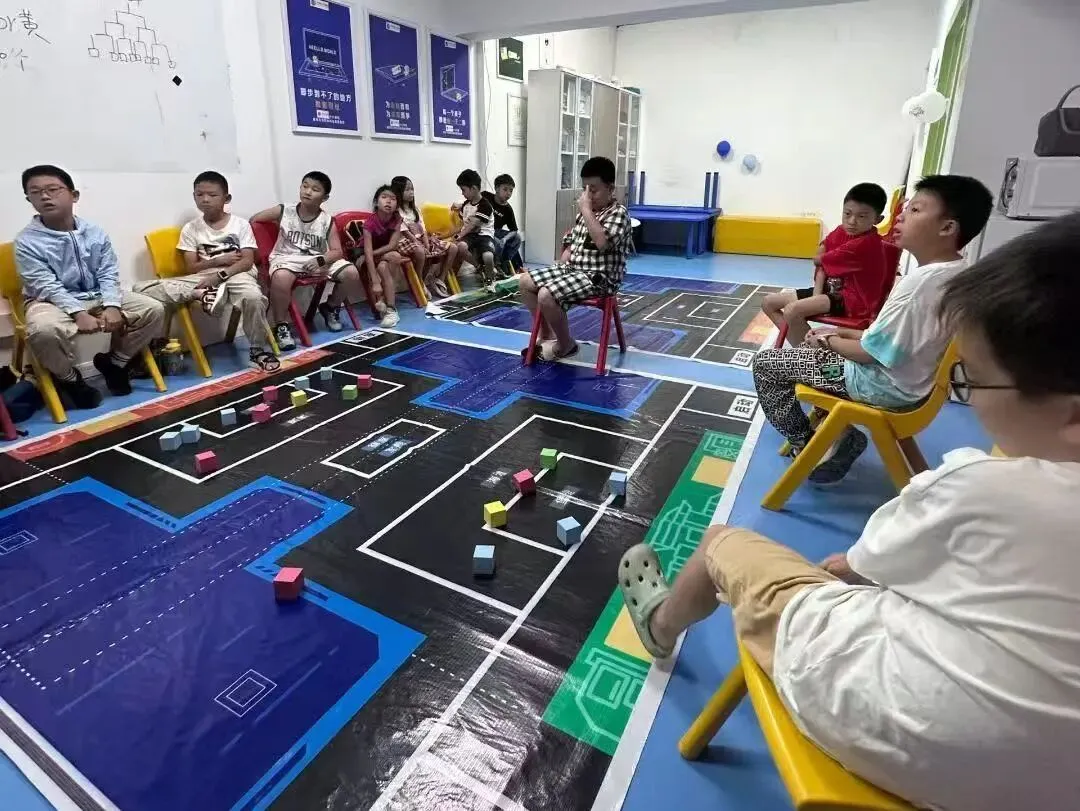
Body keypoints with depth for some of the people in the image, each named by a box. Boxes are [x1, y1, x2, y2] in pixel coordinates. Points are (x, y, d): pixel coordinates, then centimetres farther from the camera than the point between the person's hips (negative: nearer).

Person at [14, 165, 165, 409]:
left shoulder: (95, 233, 1)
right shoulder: (26, 242, -9)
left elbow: (109, 274, -3)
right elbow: (47, 287, -16)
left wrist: (111, 306, -20)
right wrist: (78, 314, -30)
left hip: (98, 296, 4)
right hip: (53, 301, -4)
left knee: (153, 310, -12)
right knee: (44, 330, -38)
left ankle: (113, 361, 8)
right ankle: (69, 378, -4)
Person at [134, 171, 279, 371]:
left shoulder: (240, 224, 7)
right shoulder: (191, 229, 12)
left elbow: (248, 261, -4)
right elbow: (191, 268, 7)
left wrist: (220, 275, -18)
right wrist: (220, 260, -8)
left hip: (236, 274, -2)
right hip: (202, 278, 2)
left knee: (253, 297, -41)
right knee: (143, 289, -17)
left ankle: (259, 350, -20)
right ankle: (203, 294, -31)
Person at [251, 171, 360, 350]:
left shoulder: (327, 221, -1)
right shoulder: (283, 211, -2)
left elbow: (337, 251, -7)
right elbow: (252, 220, 9)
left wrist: (320, 260, -25)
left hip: (318, 260, 2)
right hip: (287, 258, -2)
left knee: (351, 273, -18)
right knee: (280, 277, -38)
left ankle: (330, 308, 12)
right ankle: (281, 326, -16)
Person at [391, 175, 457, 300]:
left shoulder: (414, 209, 18)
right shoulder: (396, 212, -5)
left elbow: (423, 229, 8)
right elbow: (405, 232, -13)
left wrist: (427, 244, -8)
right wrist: (421, 245, -20)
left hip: (421, 239, 8)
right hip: (407, 241, -8)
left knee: (453, 248, -5)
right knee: (420, 251, -44)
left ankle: (440, 280, 0)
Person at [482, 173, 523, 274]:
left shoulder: (508, 209, -1)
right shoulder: (485, 196, -8)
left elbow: (513, 230, -4)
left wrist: (504, 239, -23)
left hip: (496, 232, 5)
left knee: (517, 236, -12)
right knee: (499, 244, -31)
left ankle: (504, 262, -2)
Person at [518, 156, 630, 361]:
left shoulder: (618, 213, -12)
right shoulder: (585, 212, 13)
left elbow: (602, 242, -31)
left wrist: (585, 210, -24)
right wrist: (560, 267, 5)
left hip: (599, 278, -9)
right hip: (572, 270, 9)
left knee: (546, 295, -28)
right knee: (525, 281, 6)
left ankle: (566, 344, -3)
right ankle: (546, 335, 14)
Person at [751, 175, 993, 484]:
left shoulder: (920, 283, -28)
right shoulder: (955, 273, 1)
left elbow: (869, 353, -23)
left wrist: (830, 341, -4)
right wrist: (842, 333, 7)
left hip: (884, 385, -10)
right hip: (910, 376, 10)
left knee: (765, 364, -4)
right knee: (822, 342, 28)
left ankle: (808, 447, 8)